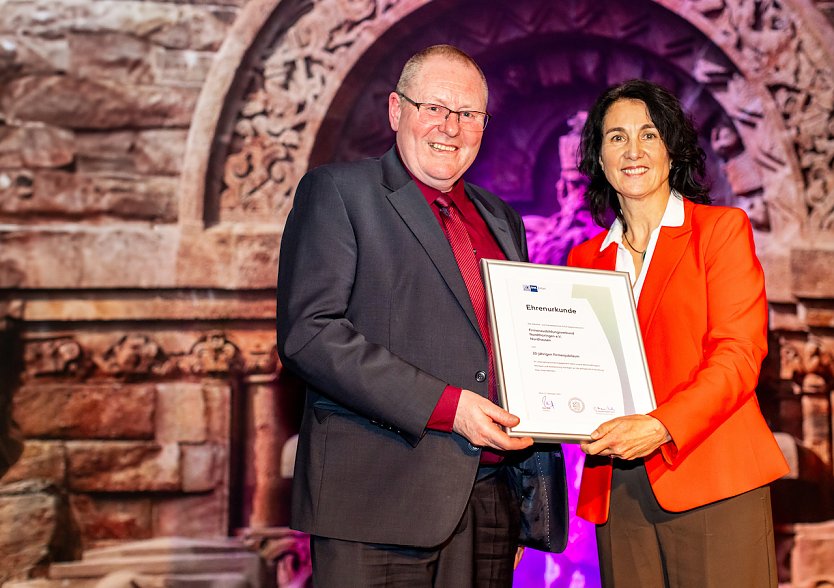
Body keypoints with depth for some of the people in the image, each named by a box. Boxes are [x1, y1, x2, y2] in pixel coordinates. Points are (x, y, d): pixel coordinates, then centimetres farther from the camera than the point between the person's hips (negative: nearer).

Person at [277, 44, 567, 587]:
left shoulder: (502, 220, 19)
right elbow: (308, 332, -13)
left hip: (494, 496, 6)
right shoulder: (338, 191, -1)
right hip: (380, 498, -5)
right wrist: (445, 406, -17)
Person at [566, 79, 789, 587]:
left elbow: (738, 355, -6)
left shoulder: (722, 228, 3)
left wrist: (661, 427, -20)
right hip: (617, 491, 3)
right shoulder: (585, 258, 14)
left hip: (712, 482, -3)